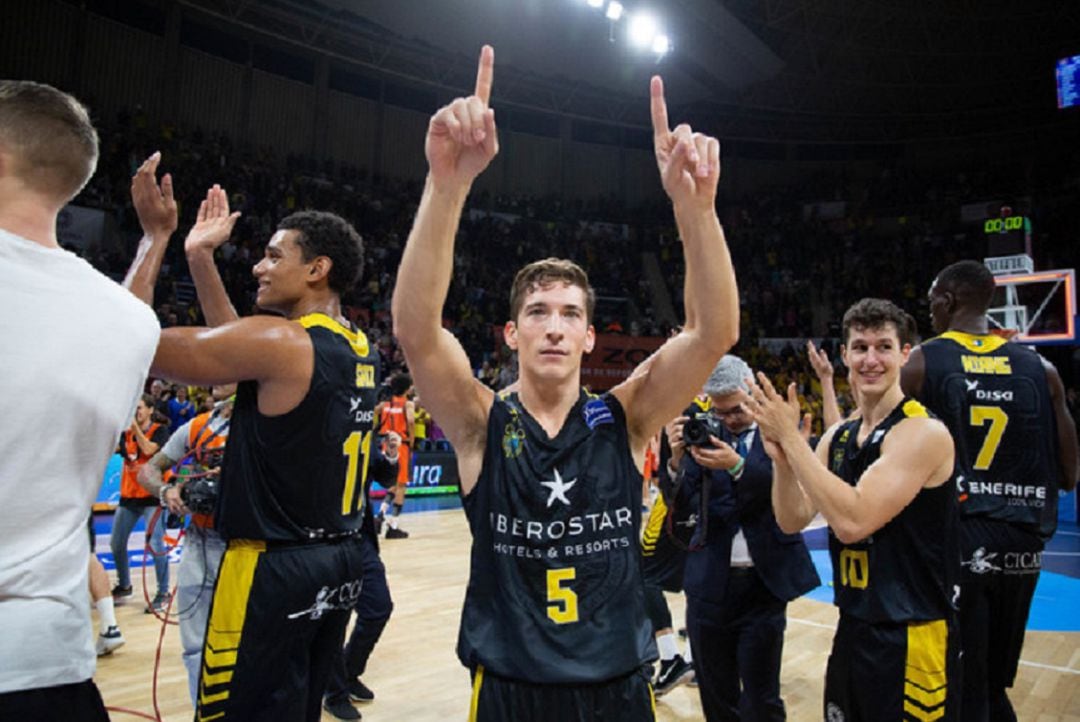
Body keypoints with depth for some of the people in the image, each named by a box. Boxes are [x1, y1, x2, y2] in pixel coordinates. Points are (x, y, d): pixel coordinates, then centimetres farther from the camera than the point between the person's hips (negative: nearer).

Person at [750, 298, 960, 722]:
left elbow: (852, 522, -29)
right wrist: (781, 456, -16)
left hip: (911, 638, -7)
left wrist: (791, 437, -26)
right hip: (852, 629, 7)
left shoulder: (924, 432, -18)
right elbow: (792, 521, 1)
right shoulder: (837, 436, 5)